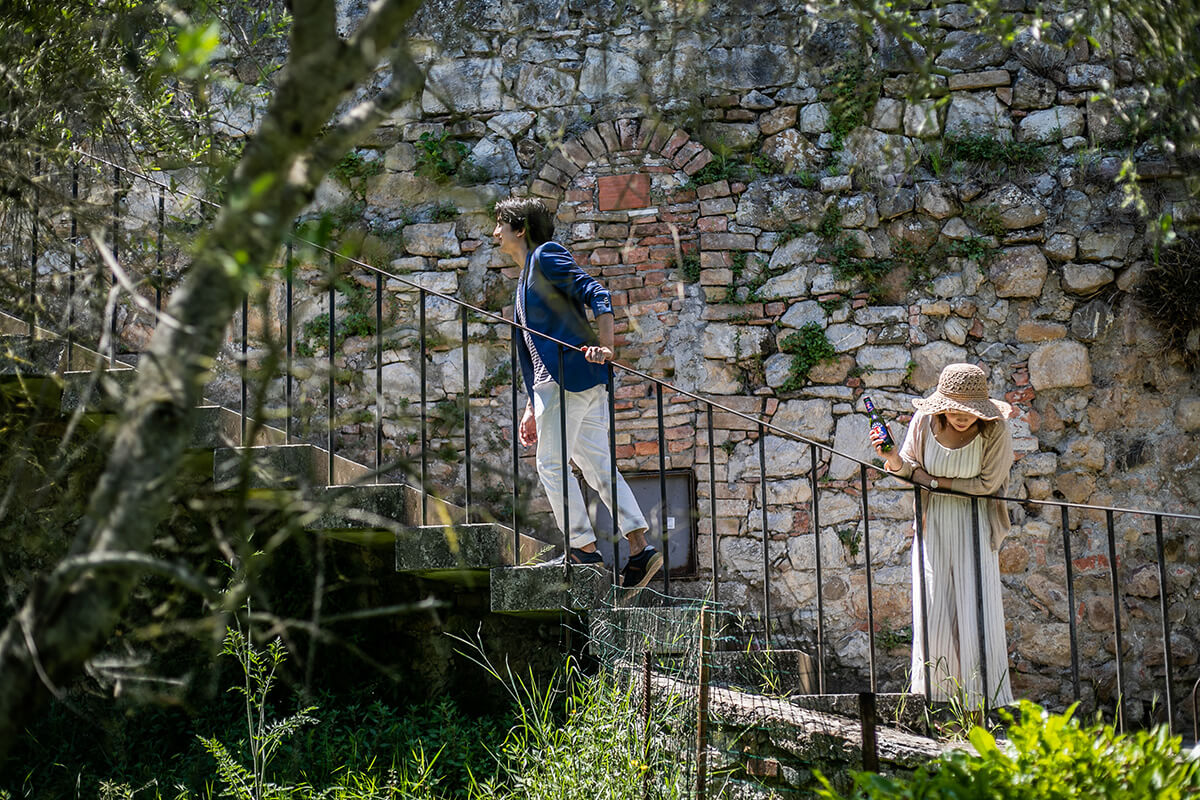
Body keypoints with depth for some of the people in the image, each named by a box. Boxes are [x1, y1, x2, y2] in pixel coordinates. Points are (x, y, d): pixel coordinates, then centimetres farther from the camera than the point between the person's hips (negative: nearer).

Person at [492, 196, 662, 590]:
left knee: (551, 464, -5)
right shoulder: (525, 278, 27)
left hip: (569, 373, -9)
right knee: (597, 465, 3)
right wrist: (532, 408, 25)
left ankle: (585, 549, -3)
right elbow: (534, 349, 27)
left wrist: (605, 347, -26)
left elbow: (597, 294, -13)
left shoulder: (546, 255, -1)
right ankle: (640, 547, -4)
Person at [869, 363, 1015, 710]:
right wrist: (894, 459, -21)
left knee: (976, 606, -5)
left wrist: (940, 482, -11)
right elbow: (912, 469, 0)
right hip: (933, 523, 2)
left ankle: (985, 702, 3)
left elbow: (987, 484, -9)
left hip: (975, 526, -2)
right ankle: (935, 694, 9)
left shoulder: (995, 430, -14)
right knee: (932, 609, -2)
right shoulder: (924, 421, -9)